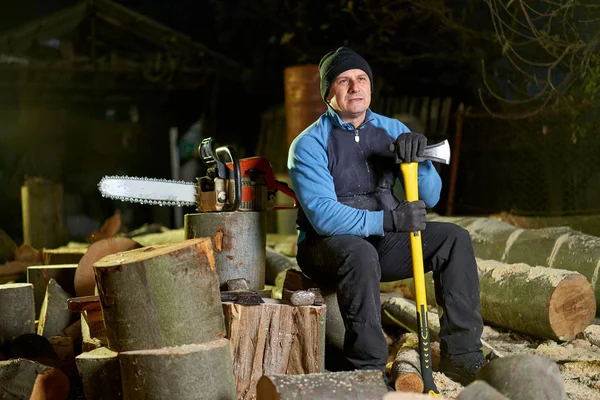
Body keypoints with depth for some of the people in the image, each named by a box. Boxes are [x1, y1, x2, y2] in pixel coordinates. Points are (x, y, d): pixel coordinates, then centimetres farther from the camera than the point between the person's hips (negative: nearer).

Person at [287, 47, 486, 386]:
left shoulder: (392, 130, 4)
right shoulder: (309, 145, -11)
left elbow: (430, 197, 1)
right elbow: (323, 215, -24)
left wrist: (417, 157, -19)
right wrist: (388, 220, -34)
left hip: (384, 242, 5)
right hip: (329, 246, -5)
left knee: (454, 238, -13)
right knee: (361, 253, -38)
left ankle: (462, 354, -12)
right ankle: (369, 369, -30)